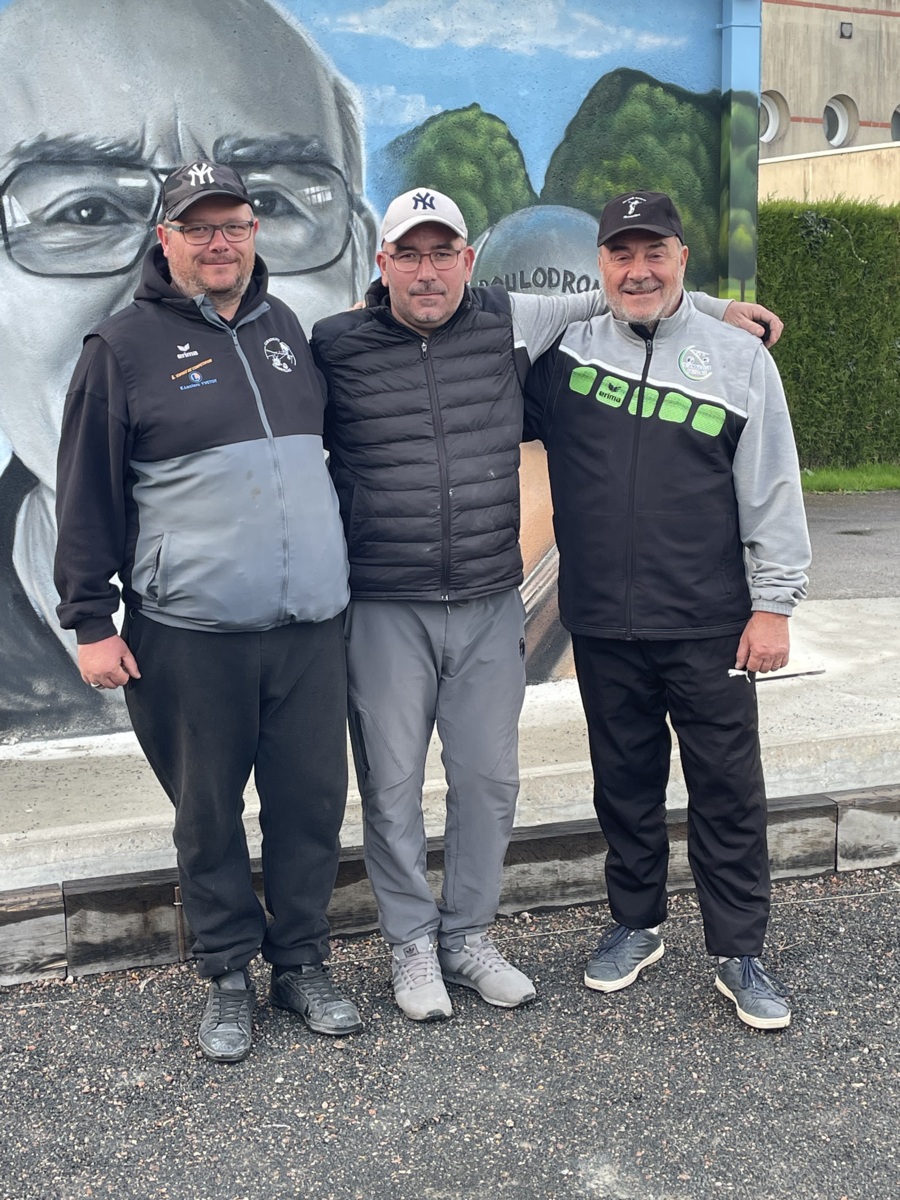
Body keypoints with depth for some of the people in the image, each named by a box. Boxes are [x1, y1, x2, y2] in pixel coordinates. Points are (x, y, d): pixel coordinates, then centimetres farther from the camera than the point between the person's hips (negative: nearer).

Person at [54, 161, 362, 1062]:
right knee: (208, 814, 8)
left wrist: (335, 571, 20)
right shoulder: (124, 345, -2)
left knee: (312, 801, 9)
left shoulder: (284, 327, 12)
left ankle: (302, 963, 27)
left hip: (309, 623, 4)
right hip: (190, 633, -4)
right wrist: (90, 621, -5)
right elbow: (87, 495, -2)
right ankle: (227, 978, 25)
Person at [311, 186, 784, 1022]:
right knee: (392, 785, 7)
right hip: (383, 610, -2)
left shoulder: (510, 324, 2)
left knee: (488, 777, 10)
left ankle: (467, 936, 30)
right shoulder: (334, 348, -4)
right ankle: (412, 944, 27)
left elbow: (613, 292, 17)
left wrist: (712, 306, 14)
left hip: (490, 606, 3)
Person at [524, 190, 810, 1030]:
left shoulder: (738, 358, 0)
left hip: (710, 628, -1)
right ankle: (635, 925, 33)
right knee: (624, 780, 14)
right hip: (602, 627, 2)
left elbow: (772, 491, -1)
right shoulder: (565, 352, 3)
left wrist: (774, 601, -3)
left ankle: (739, 954, 18)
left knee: (728, 788, 4)